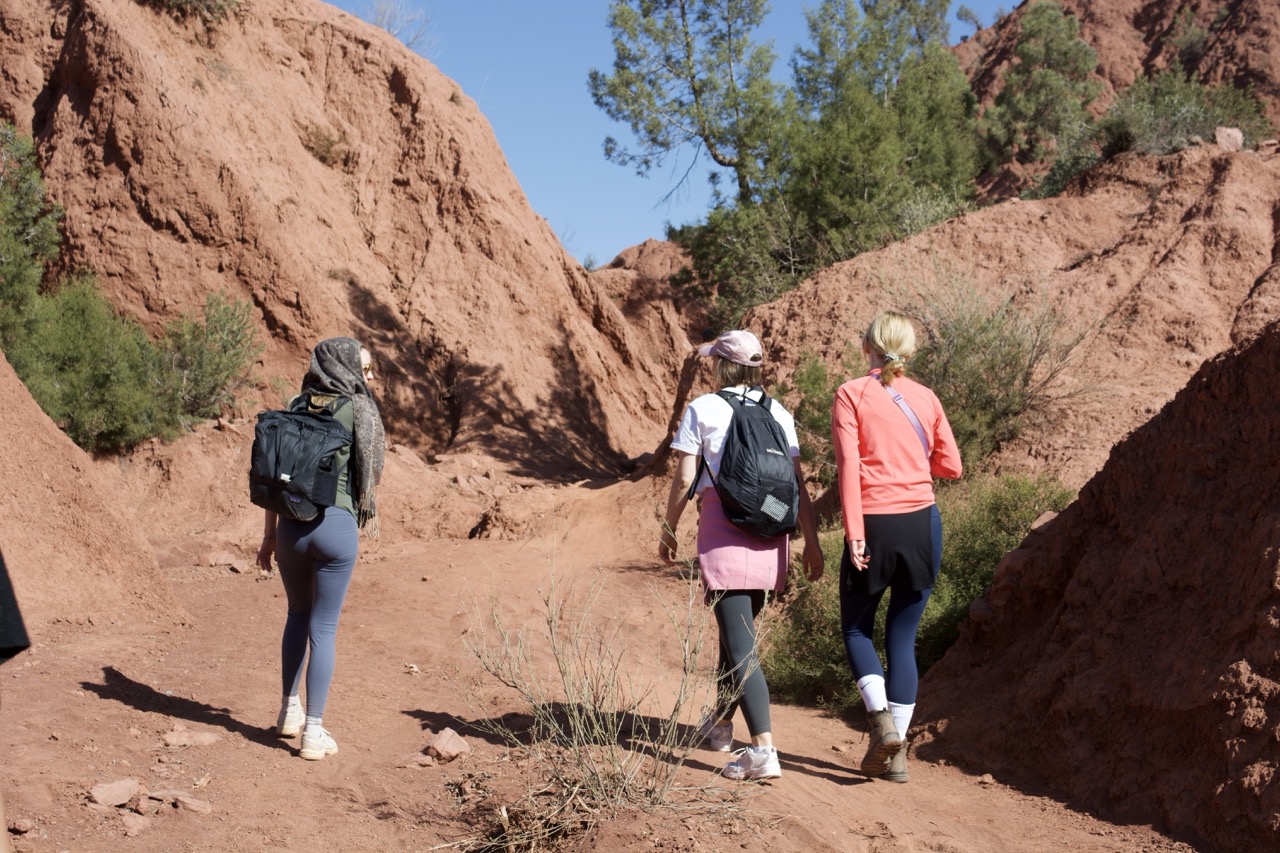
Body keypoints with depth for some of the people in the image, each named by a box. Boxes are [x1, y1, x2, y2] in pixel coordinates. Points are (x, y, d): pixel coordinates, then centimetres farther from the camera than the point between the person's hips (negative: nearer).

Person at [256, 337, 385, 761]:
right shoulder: (359, 410, -3)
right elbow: (371, 473, 0)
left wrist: (269, 536, 15)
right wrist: (370, 509, 20)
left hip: (291, 525, 4)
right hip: (336, 524, -4)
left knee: (298, 614, 25)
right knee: (323, 627, 3)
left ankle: (289, 710, 32)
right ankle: (313, 732, 5)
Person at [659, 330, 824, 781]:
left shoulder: (702, 409, 0)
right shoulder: (778, 413, 11)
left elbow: (683, 478, -4)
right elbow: (796, 483, 6)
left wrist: (668, 530, 8)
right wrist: (811, 541, 9)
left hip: (722, 529, -5)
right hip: (770, 536, 5)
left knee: (740, 644, -8)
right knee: (737, 629, 22)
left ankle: (763, 749, -18)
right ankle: (720, 723, 39)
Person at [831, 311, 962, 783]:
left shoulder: (851, 394, -2)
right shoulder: (925, 398, 8)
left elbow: (848, 464, -12)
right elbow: (951, 466, 12)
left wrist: (853, 532, -13)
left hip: (875, 525, -3)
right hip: (922, 523, 3)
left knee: (856, 628, 15)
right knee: (903, 635, 11)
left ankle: (881, 716, -8)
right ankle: (894, 752, 11)